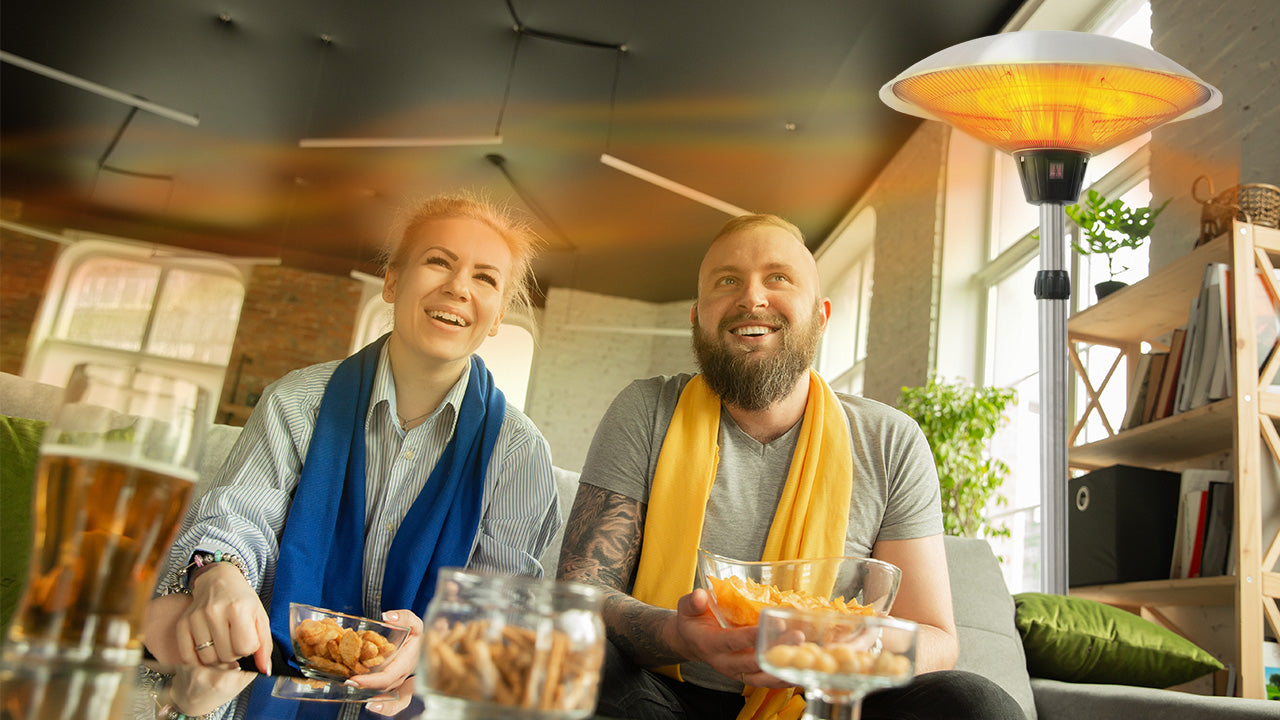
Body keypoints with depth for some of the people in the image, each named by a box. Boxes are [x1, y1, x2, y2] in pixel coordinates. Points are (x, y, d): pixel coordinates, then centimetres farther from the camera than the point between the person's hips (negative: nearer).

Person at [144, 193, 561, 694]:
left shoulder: (518, 451, -3)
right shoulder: (299, 402, 1)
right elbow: (237, 511, -8)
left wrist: (433, 641, -27)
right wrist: (218, 575, -33)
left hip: (412, 692, 0)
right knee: (166, 619, -27)